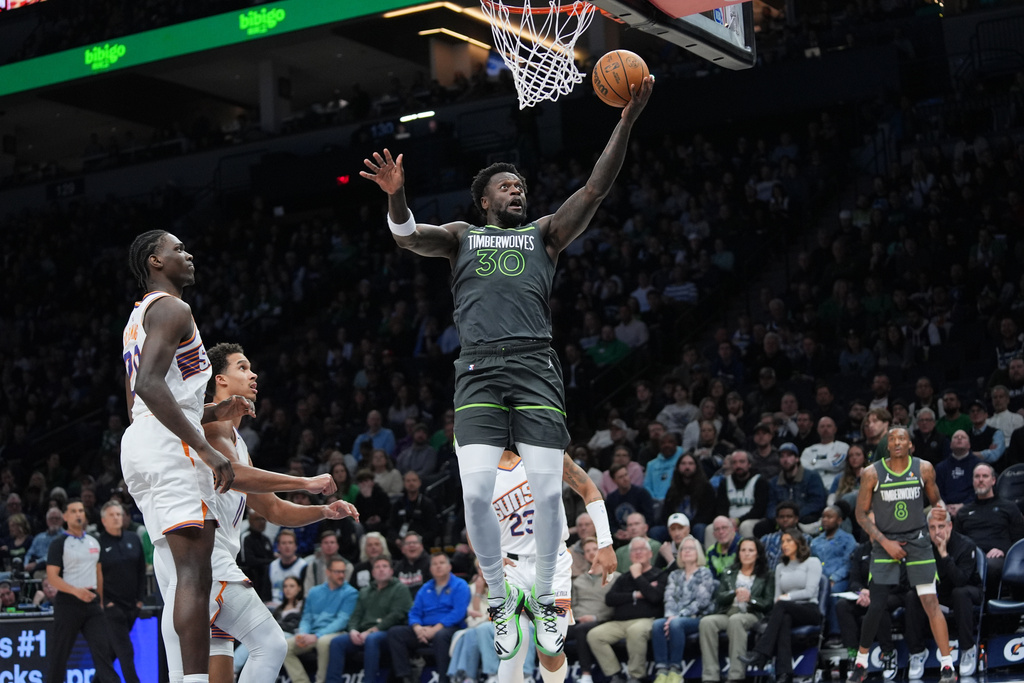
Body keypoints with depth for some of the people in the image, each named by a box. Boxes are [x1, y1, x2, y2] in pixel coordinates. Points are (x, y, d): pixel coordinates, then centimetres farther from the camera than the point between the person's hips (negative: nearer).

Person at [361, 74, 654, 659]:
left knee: (549, 491, -7)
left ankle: (543, 598, 13)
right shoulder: (461, 236, 21)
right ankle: (501, 598, 7)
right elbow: (407, 237, 2)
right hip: (479, 370, 0)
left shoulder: (544, 234, 20)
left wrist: (627, 121, -3)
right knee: (476, 492, -13)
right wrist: (396, 196, -20)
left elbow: (596, 190, 8)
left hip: (535, 366, 0)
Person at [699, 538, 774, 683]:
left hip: (752, 615, -3)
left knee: (735, 619, -40)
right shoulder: (729, 574, 26)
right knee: (706, 621, -31)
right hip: (727, 614, 3)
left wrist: (750, 598, -11)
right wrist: (735, 593, -9)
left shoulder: (766, 576, 18)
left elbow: (768, 604, 6)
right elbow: (719, 597, 11)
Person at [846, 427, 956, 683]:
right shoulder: (872, 473, -6)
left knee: (930, 601, -8)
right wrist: (885, 542, -12)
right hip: (885, 542, -1)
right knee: (876, 606, -3)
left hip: (917, 541, 1)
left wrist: (941, 510, -13)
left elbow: (936, 499, 12)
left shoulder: (924, 469, -1)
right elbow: (861, 514, -2)